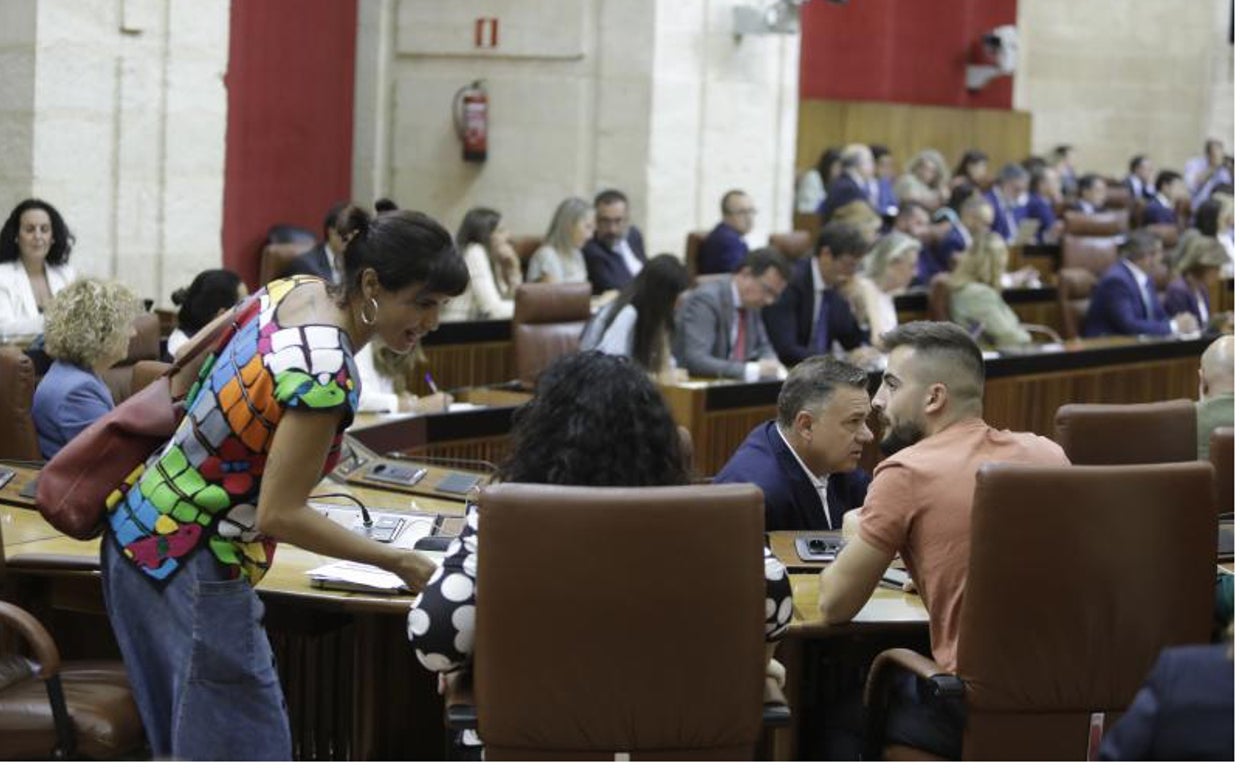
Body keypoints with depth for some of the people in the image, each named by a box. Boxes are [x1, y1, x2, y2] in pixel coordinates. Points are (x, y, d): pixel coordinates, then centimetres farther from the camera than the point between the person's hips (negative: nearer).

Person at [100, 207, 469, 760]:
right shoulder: (325, 378, -26)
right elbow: (280, 515, -23)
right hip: (190, 573, -9)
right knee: (245, 750, -2)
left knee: (190, 742, 17)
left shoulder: (295, 289, 0)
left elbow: (186, 367, 13)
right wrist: (398, 562, -16)